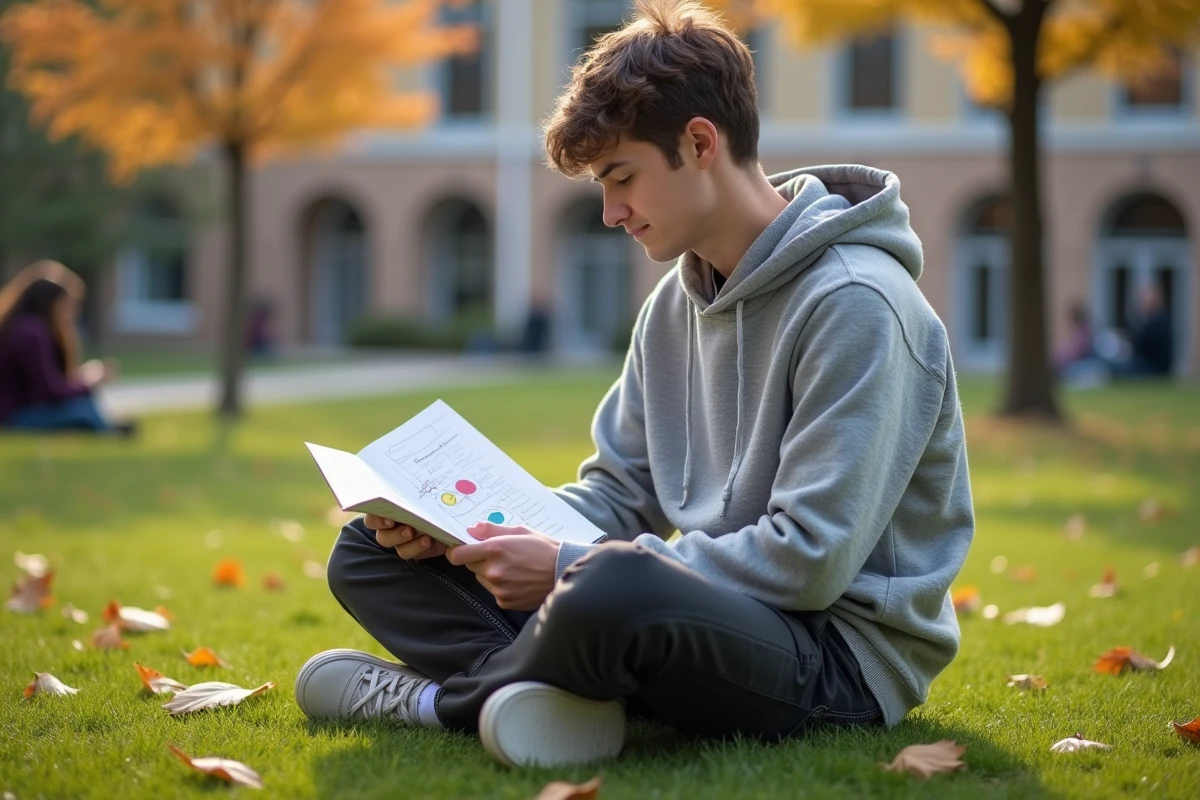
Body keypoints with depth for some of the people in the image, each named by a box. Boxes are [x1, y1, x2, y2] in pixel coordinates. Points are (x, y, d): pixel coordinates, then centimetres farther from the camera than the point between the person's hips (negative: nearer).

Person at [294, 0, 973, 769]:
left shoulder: (855, 304, -17)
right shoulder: (677, 303, 11)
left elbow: (810, 561, -23)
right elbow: (619, 491, 15)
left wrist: (573, 568, -21)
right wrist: (483, 530, -4)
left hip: (843, 652, -9)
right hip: (710, 610, 9)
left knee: (611, 587, -42)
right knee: (371, 551, 6)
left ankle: (441, 698, -11)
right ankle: (540, 692, -21)